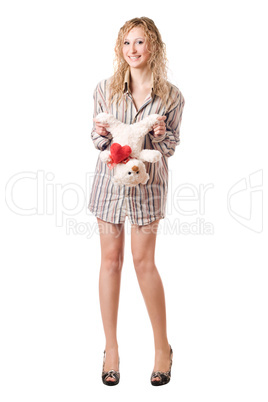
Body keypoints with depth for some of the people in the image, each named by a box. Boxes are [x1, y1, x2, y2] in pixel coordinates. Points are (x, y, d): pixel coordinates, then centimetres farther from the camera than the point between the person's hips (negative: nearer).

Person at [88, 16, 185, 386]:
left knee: (144, 261, 0)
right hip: (110, 177, 2)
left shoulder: (171, 96, -2)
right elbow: (97, 139, 8)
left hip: (148, 180, -1)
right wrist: (102, 135, -14)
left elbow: (172, 146, 5)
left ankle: (163, 347, 18)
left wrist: (160, 135, -16)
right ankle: (111, 347, 18)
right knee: (110, 258, 4)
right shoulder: (105, 89, 1)